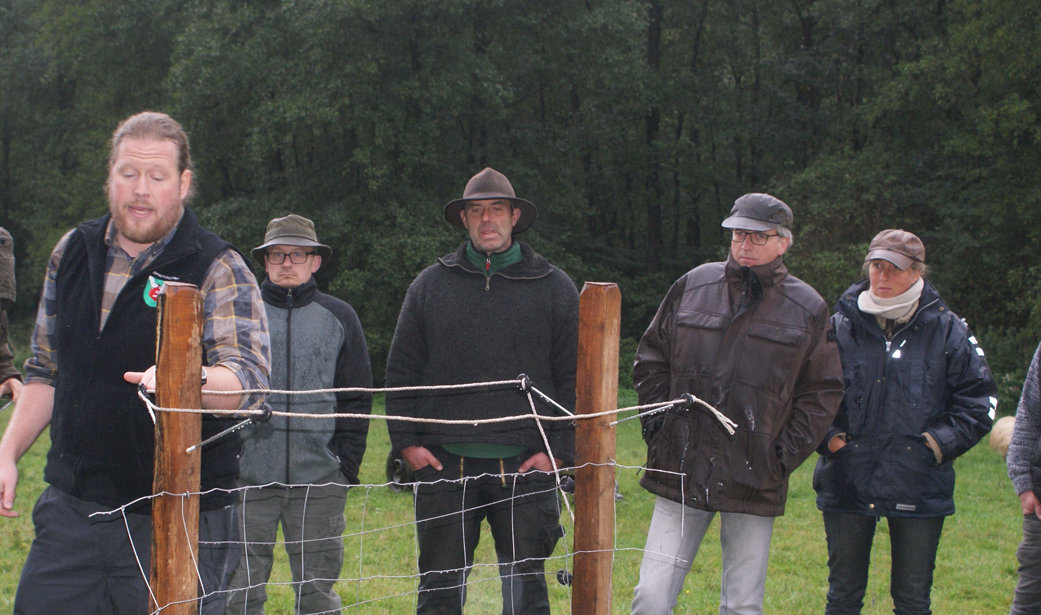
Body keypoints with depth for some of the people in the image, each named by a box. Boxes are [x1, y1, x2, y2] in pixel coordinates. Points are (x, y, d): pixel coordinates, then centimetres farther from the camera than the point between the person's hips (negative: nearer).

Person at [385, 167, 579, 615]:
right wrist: (407, 440, 1)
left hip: (525, 464, -1)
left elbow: (573, 377, 5)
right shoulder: (430, 285, 10)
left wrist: (559, 450, -4)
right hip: (443, 462, 1)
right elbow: (401, 370, 11)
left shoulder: (554, 288, 7)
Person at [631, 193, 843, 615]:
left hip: (753, 482, -1)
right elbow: (651, 359, 16)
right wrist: (657, 422, 6)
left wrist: (786, 454, -1)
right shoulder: (692, 287, 6)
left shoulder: (807, 309, 2)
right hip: (681, 472, 1)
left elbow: (823, 391, 7)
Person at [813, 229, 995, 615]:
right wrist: (828, 437, -3)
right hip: (848, 480, 1)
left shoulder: (947, 331, 3)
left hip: (918, 489, 0)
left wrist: (942, 443, -4)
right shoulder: (838, 326, 3)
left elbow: (979, 398, 7)